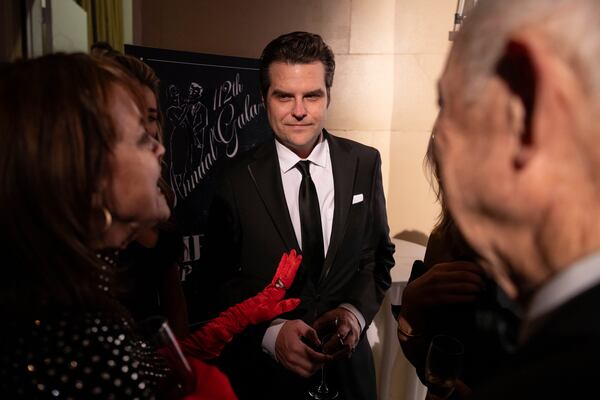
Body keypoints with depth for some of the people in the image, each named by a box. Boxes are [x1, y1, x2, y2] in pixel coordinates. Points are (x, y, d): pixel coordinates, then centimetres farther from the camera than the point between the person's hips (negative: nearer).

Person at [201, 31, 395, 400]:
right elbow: (222, 275, -7)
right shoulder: (238, 179, -11)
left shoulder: (365, 164, -6)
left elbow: (379, 255, 0)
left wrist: (355, 311, -17)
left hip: (347, 361, 2)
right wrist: (271, 332, -22)